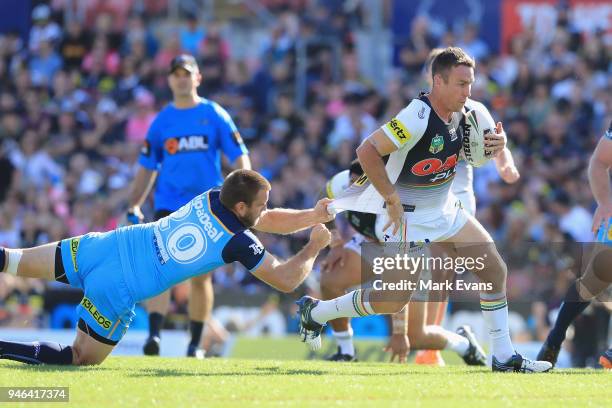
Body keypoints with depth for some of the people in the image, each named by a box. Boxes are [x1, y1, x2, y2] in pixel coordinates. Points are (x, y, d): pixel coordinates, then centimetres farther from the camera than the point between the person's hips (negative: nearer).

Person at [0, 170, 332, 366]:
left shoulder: (211, 198, 5)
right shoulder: (239, 242, -14)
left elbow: (267, 221, 22)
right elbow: (286, 280, -4)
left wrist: (313, 215, 13)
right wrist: (314, 246, 10)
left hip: (101, 246, 6)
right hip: (116, 291, -6)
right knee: (82, 358, 7)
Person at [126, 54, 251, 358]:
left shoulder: (215, 115, 2)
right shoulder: (161, 121, 7)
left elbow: (239, 157, 0)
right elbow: (147, 168, 12)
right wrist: (133, 207, 5)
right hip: (168, 205, 1)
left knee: (201, 276, 4)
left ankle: (195, 342, 15)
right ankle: (154, 334, -22)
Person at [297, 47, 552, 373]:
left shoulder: (463, 113, -1)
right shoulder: (418, 117, -26)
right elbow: (367, 151, -29)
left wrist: (495, 145, -6)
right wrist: (392, 199, -26)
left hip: (445, 209, 8)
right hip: (407, 216, -8)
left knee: (495, 271, 3)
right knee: (395, 300, -5)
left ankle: (504, 357, 12)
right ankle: (315, 312, 16)